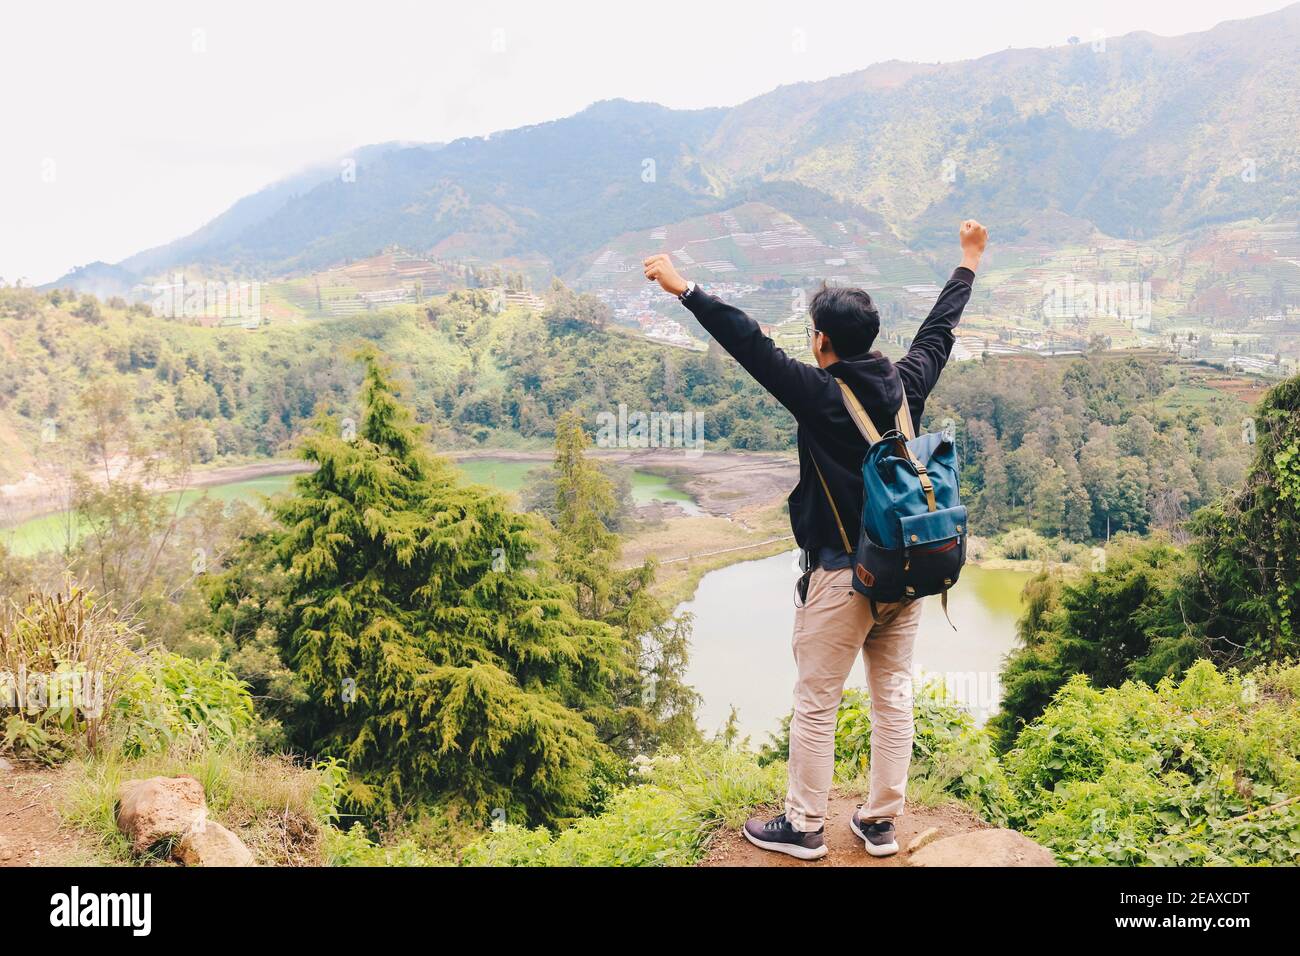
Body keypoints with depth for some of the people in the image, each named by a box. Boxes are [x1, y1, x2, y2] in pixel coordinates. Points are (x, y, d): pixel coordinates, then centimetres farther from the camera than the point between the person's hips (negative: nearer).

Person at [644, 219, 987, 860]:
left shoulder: (821, 394, -15)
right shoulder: (907, 383, 1)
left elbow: (750, 345, -20)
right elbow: (940, 327, 17)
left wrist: (686, 290, -17)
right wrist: (969, 260, 32)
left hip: (842, 574, -6)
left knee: (815, 705, 6)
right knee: (893, 697, 13)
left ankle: (804, 827, 16)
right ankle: (881, 823, 24)